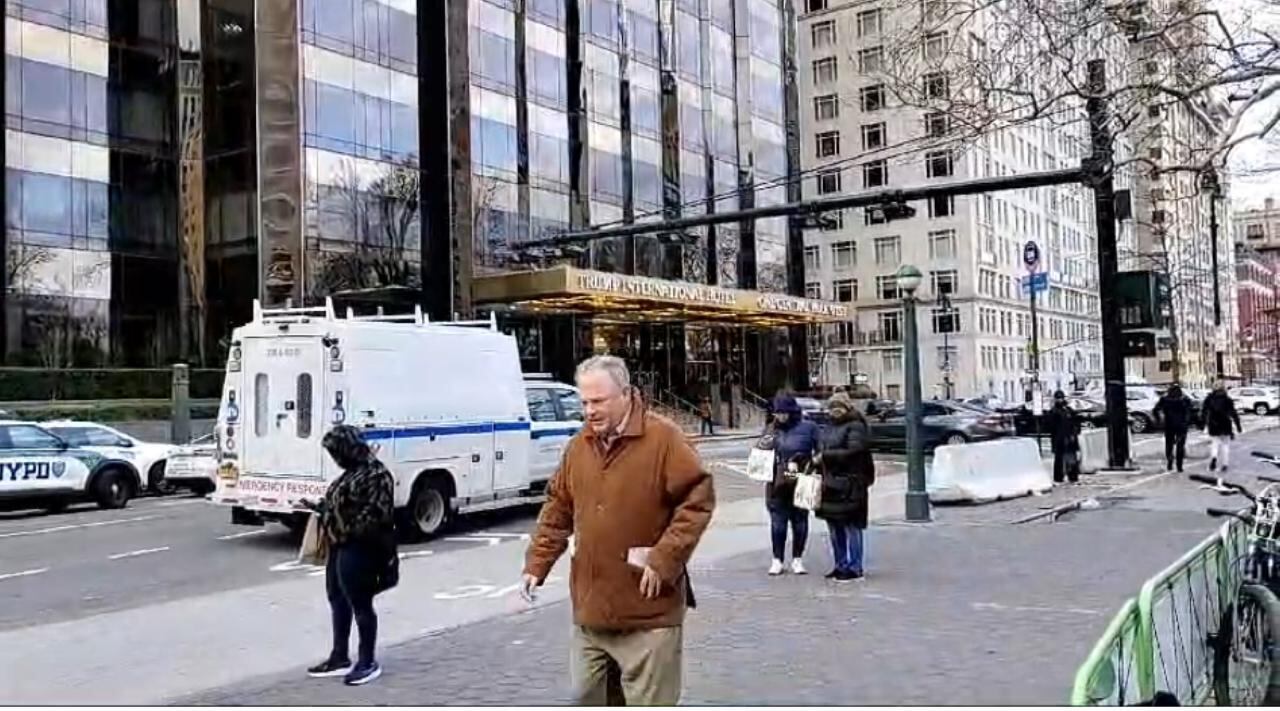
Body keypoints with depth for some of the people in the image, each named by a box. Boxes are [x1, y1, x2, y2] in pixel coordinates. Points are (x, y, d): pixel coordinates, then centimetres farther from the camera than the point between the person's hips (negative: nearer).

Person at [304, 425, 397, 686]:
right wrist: (319, 507, 23)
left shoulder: (374, 474, -18)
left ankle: (368, 663, 13)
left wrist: (349, 531, -24)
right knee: (338, 600, 18)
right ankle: (340, 658, 30)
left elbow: (378, 515, -23)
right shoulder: (353, 471, 13)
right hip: (339, 547, 11)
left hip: (358, 550, -10)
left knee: (360, 605, 0)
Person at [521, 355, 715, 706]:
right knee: (588, 698, 17)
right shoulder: (578, 446, 7)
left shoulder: (663, 438, -12)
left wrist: (664, 559, -17)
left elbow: (698, 499, -13)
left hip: (647, 613, -6)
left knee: (649, 705, 2)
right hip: (590, 609, 6)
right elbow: (557, 510, 15)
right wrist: (536, 563, 7)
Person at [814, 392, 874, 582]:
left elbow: (853, 452, -18)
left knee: (851, 526, -3)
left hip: (849, 485, -9)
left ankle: (854, 568, 4)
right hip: (830, 483, 9)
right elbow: (821, 449, 22)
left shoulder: (856, 427, -8)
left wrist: (825, 456, -16)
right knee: (834, 527, 13)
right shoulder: (829, 428, 18)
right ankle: (841, 565, 24)